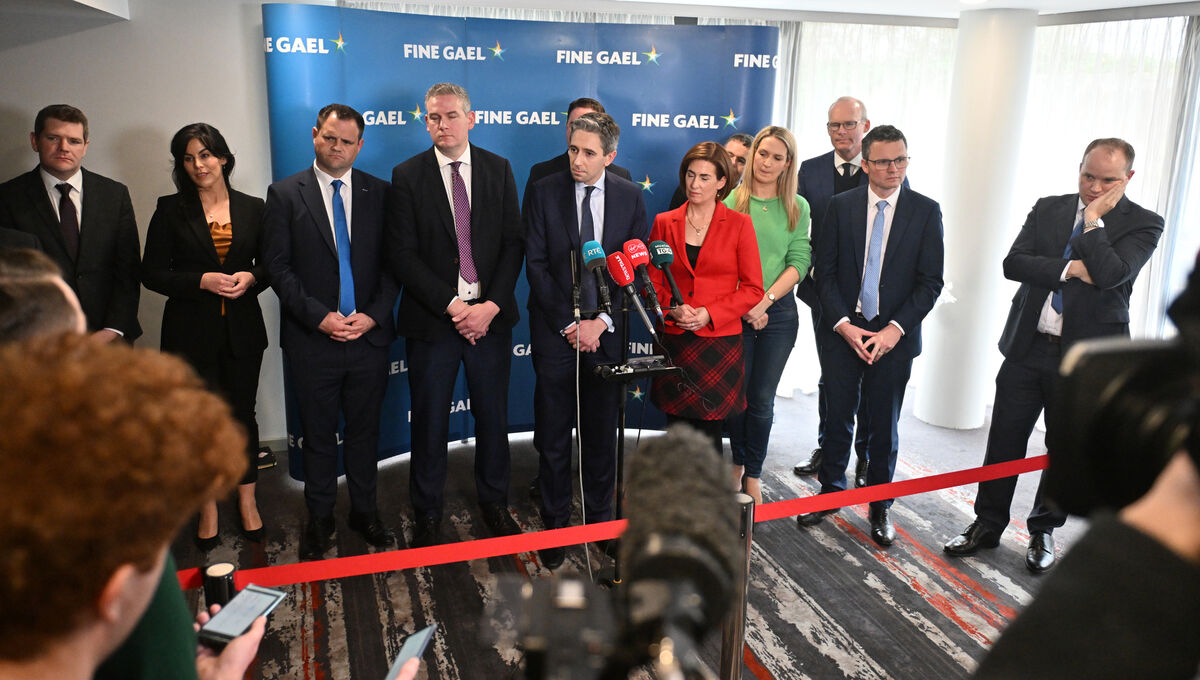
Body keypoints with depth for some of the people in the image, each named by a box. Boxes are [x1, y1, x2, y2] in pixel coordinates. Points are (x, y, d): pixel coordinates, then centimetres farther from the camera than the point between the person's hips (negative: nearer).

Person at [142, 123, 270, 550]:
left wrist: (250, 279, -11)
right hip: (191, 332, -1)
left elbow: (270, 265, 10)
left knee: (242, 414, 9)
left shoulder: (252, 209, 4)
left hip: (242, 330, 1)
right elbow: (152, 273, -2)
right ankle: (208, 507, 23)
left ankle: (247, 501, 26)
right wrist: (202, 281, -16)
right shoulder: (171, 210, 0)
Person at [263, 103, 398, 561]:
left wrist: (372, 315, -9)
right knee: (319, 434, 11)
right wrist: (319, 317, -13)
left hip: (369, 335, 1)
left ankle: (364, 511, 29)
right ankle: (319, 519, 27)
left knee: (364, 430, 13)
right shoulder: (285, 194, 1)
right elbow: (278, 266, -4)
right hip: (312, 339, -1)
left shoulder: (378, 193, 5)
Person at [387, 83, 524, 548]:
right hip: (432, 319, -1)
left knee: (493, 417, 11)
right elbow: (403, 256, -6)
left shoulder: (498, 169, 6)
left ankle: (494, 505, 30)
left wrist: (492, 305, -11)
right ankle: (427, 515, 25)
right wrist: (453, 306, -14)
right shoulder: (407, 176, 0)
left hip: (490, 316, 2)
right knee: (429, 422, 8)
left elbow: (514, 243, 2)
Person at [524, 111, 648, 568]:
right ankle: (554, 526, 21)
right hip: (555, 330, -1)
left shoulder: (630, 196, 3)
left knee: (601, 435, 11)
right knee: (552, 440, 5)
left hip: (606, 332, 1)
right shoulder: (545, 192, -1)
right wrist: (569, 323, -10)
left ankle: (601, 521, 28)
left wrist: (601, 321, -9)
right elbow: (536, 264, -4)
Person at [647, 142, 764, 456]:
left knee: (709, 436, 1)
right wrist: (673, 309, -8)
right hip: (673, 343, 2)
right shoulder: (664, 223, 9)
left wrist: (709, 314, -12)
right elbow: (652, 282, 12)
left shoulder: (739, 224, 2)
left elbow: (753, 289, 1)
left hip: (719, 342, -2)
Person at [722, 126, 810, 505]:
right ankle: (737, 464, 28)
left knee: (762, 399, 5)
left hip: (778, 313, 1)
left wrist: (766, 300, -12)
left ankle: (753, 476, 19)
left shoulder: (797, 207, 5)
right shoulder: (731, 201, 1)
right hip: (735, 312, -1)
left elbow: (799, 262, 0)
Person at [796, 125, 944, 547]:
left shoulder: (926, 211, 0)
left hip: (894, 335, 0)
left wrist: (894, 329, -13)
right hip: (843, 331, 1)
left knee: (884, 425, 9)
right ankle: (831, 492, 28)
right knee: (838, 418, 10)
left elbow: (930, 282, -3)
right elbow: (824, 272, 0)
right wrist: (843, 324, -11)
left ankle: (880, 507, 25)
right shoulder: (841, 205, 2)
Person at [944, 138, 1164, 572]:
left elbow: (1110, 274, -21)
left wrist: (1094, 219, -13)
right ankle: (988, 525, 23)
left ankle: (1043, 531, 31)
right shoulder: (1048, 209, 6)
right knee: (1004, 441, 7)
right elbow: (1013, 263, -6)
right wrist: (1071, 269, -17)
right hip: (1027, 346, 2)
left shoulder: (1142, 224, -3)